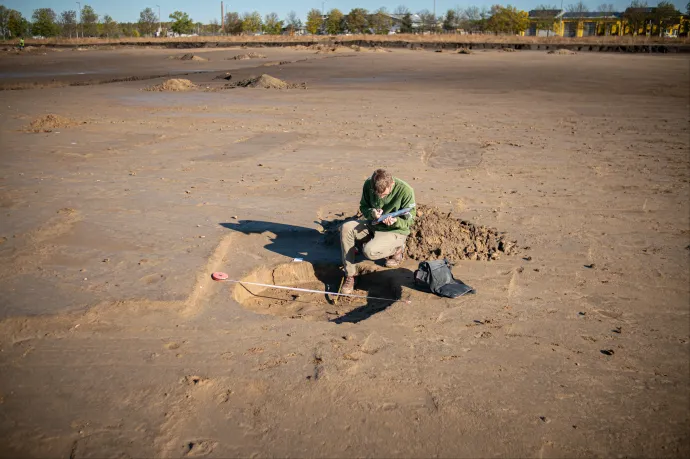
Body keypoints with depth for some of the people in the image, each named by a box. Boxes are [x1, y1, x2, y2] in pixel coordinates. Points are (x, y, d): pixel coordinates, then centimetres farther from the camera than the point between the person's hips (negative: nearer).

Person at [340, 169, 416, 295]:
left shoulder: (405, 191, -23)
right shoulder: (368, 184, -11)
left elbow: (409, 221, -12)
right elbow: (363, 207, 4)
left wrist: (395, 221, -34)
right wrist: (372, 212, -20)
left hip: (395, 231, -5)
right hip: (373, 225, 5)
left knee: (369, 251, -31)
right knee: (346, 228, -22)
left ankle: (396, 249, 3)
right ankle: (350, 275, -14)